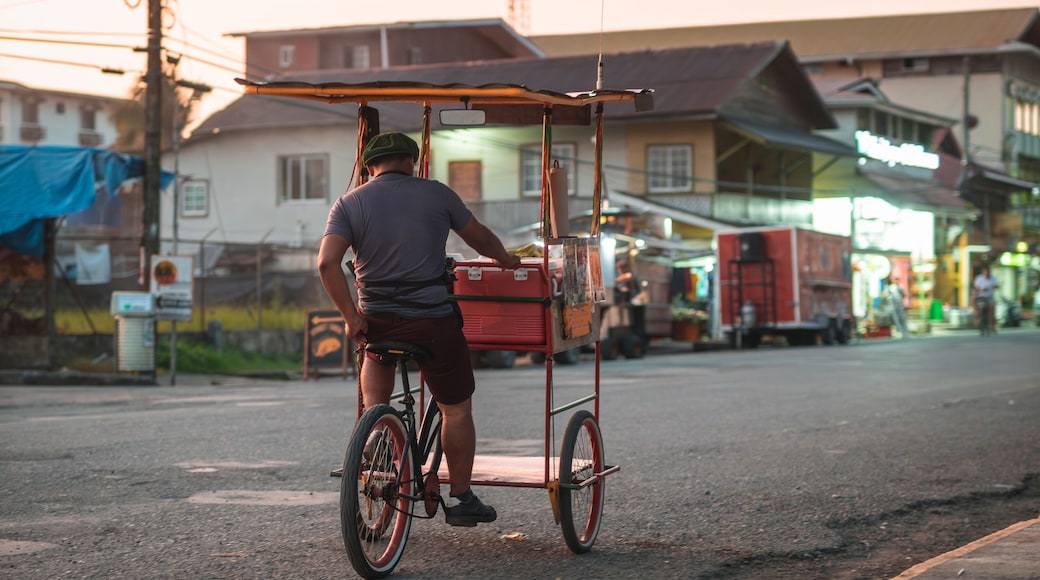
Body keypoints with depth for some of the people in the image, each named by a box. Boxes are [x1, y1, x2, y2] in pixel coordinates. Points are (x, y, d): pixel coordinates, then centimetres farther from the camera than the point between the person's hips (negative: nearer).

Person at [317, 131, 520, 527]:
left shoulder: (349, 203, 3)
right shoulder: (436, 194, 3)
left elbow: (327, 263, -11)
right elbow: (479, 237, 17)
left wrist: (351, 317, -4)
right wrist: (505, 259, 37)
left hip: (376, 320, 2)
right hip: (432, 321, -2)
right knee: (456, 409, 12)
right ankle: (461, 499, 17)